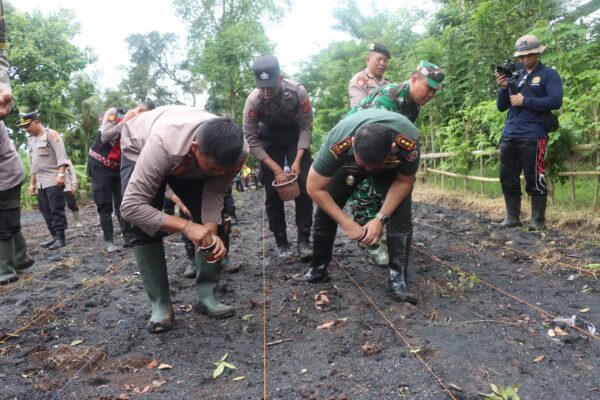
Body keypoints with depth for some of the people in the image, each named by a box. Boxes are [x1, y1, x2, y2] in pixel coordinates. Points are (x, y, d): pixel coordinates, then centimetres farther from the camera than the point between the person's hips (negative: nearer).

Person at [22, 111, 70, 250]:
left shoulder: (51, 134, -5)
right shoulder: (30, 140, 18)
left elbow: (61, 156, -14)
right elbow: (33, 164, 23)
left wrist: (60, 174, -24)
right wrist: (32, 183, 22)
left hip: (54, 180, -8)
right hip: (40, 182, 8)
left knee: (56, 210, -6)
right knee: (45, 210, 9)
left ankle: (60, 238, 0)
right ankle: (54, 236, 16)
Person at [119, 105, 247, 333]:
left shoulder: (238, 151, -35)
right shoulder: (163, 144, -47)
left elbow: (215, 193, -23)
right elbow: (131, 206, -44)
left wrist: (211, 231, -40)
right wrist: (186, 226, -50)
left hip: (189, 164, 4)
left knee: (211, 222, -9)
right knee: (145, 228, -18)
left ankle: (207, 296, 1)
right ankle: (160, 305, -7)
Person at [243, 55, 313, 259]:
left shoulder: (298, 91, -29)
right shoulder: (253, 100, -29)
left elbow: (307, 127, -16)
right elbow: (251, 140, -22)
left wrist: (298, 160, -24)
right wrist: (276, 169, -26)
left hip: (295, 134, 0)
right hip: (269, 138, 0)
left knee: (304, 186, -11)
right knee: (273, 191, -5)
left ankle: (304, 240, -3)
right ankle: (282, 243, 5)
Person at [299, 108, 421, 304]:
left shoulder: (409, 141, -42)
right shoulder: (337, 143, -44)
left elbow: (404, 182, -21)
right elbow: (314, 188, -30)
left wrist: (380, 218, -28)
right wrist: (346, 223, -31)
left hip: (392, 167, 0)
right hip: (349, 162, 0)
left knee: (401, 212, -21)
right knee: (325, 210, -10)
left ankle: (398, 278, -15)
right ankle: (318, 269, 8)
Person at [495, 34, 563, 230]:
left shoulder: (549, 75, 3)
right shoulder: (514, 77, 18)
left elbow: (556, 101, -11)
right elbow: (501, 107, 15)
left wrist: (524, 101, -11)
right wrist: (503, 88, -2)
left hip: (533, 137, -5)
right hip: (509, 136, 6)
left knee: (534, 181, -3)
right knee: (508, 179, 6)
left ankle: (538, 221, 4)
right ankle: (512, 217, 15)